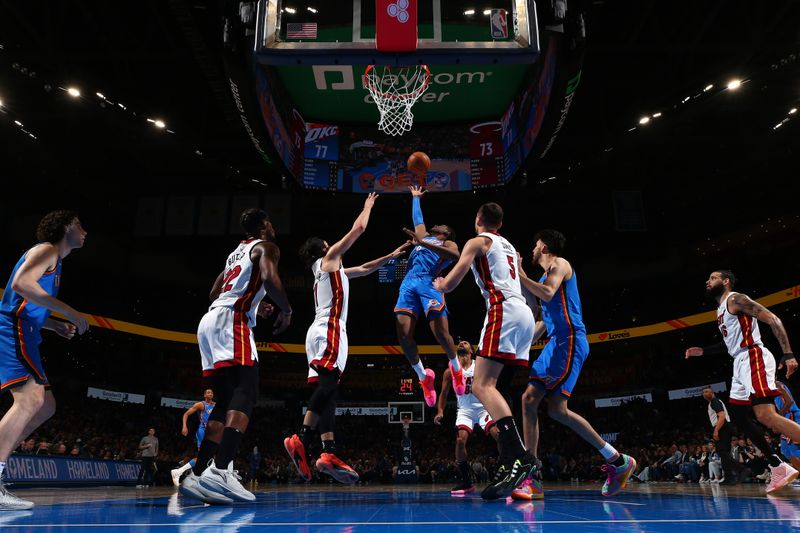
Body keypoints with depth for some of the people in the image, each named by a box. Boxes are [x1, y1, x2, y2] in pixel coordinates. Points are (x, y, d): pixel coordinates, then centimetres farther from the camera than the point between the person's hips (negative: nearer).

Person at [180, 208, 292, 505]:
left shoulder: (236, 253, 30)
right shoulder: (265, 246, 4)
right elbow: (269, 279, -17)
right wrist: (286, 310, -2)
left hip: (210, 321, 9)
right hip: (231, 321, -9)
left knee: (226, 401, 8)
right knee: (245, 395, -18)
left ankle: (198, 475, 3)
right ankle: (220, 471, -34)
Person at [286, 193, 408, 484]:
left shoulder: (333, 269, 32)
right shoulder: (329, 258, 9)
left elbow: (364, 269, 41)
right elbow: (359, 228, 9)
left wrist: (390, 257, 40)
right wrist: (368, 206, 26)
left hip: (322, 331, 10)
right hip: (329, 330, -10)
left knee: (327, 390, -2)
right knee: (328, 384, -23)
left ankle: (329, 452, -11)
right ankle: (302, 439, -35)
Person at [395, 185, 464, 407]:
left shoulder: (448, 244, 19)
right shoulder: (424, 236, 36)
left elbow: (455, 255, -7)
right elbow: (417, 218, 55)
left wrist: (424, 243, -16)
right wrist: (416, 198, 65)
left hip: (429, 283, -5)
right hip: (409, 283, 5)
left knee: (441, 333, -16)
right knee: (403, 335, -11)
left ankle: (456, 368, 13)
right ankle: (423, 376, 6)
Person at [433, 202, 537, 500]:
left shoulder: (477, 242, 6)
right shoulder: (509, 247, 29)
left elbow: (449, 284, -2)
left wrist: (438, 286, 21)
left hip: (503, 310, -9)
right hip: (524, 312, 9)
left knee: (482, 385, -16)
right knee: (488, 385, 10)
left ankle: (520, 458, -30)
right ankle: (509, 463, 4)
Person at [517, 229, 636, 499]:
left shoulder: (559, 264, 0)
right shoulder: (547, 275, 27)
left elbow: (547, 294, -21)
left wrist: (519, 275, -13)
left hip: (569, 340, -10)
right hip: (556, 342, 10)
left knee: (557, 409, -17)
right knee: (529, 399, 0)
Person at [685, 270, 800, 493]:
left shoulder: (735, 299, -7)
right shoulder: (721, 309, 22)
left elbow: (772, 319, -15)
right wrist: (703, 351, 25)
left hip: (754, 358, -10)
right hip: (741, 364, 10)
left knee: (766, 415, -23)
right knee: (738, 417, 9)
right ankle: (779, 468, 13)